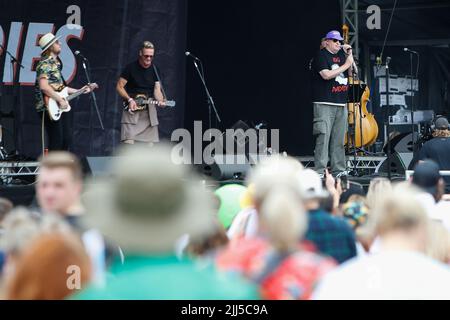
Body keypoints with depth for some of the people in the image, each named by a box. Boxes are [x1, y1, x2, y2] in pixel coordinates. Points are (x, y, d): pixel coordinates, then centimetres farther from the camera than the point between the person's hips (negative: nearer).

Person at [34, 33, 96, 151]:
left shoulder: (56, 63, 17)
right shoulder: (45, 64, -14)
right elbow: (44, 87, -26)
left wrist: (79, 91, 22)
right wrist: (60, 100, -23)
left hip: (59, 108, 10)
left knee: (67, 138, 11)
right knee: (56, 141, -8)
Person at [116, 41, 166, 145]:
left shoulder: (154, 70, 6)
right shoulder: (131, 68, -4)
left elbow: (157, 89, 2)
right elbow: (119, 87, -3)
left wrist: (160, 100, -20)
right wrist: (130, 100, -18)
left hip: (149, 109, 4)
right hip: (131, 109, -4)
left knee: (150, 143, 3)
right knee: (129, 141, -15)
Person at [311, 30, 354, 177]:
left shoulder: (341, 54, 18)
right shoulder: (321, 56, -3)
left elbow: (351, 73, 20)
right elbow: (326, 75, -17)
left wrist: (349, 54, 9)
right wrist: (345, 65, -11)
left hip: (341, 104, 7)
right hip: (324, 103, -7)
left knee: (339, 138, 7)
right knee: (323, 136, -12)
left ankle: (338, 169, 11)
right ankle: (320, 170, -13)